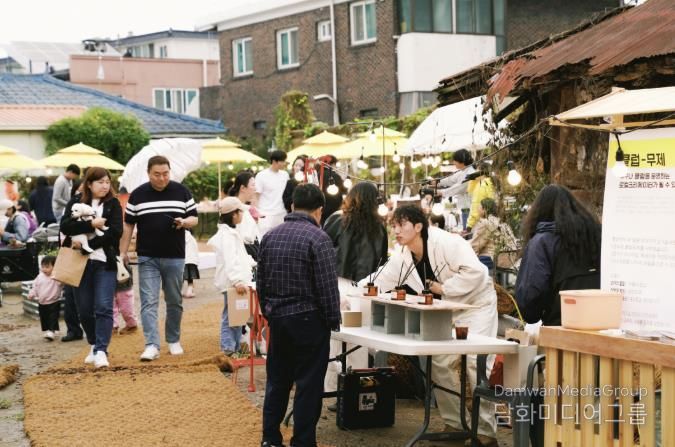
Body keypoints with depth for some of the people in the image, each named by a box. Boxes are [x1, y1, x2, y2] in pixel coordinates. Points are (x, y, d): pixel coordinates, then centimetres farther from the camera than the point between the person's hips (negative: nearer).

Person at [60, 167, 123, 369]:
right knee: (84, 310, 8)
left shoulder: (113, 204, 4)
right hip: (80, 263, 2)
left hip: (105, 262, -2)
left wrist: (87, 244, -13)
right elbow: (65, 226, -8)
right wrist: (91, 224, -18)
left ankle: (101, 351, -12)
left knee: (103, 308, -11)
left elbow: (115, 232, -9)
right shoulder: (76, 202, 7)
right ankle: (94, 345, 26)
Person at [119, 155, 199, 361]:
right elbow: (128, 225, 7)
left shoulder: (181, 192, 3)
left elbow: (194, 218, 6)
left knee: (174, 301, 11)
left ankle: (173, 340, 26)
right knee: (149, 302, -7)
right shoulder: (138, 194, 2)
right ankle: (152, 345, -9)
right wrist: (123, 252, 3)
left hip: (175, 257, 1)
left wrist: (184, 222, -16)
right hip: (147, 258, -1)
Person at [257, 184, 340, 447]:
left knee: (277, 380, 16)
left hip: (277, 318, 6)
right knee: (308, 384, 2)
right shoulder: (318, 238, -14)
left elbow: (260, 282, 11)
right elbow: (327, 286, -15)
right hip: (308, 319, -6)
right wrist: (333, 321, -5)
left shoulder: (270, 236, 6)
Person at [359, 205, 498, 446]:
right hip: (448, 311, 8)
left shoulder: (447, 243, -27)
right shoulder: (402, 255, -4)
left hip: (477, 303, -7)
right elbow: (380, 280, -2)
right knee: (440, 364, 5)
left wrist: (443, 287, -26)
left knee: (476, 364, -13)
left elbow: (474, 271, -32)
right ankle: (454, 423, 18)